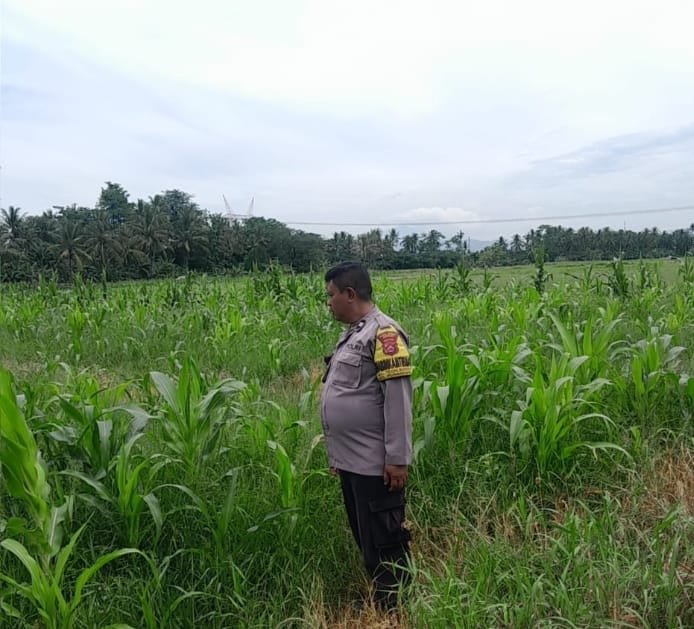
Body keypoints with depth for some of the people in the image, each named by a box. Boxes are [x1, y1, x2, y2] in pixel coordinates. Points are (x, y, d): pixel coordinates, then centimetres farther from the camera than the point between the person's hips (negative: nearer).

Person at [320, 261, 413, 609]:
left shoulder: (382, 332, -16)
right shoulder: (352, 333, 13)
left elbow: (398, 397, -20)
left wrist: (397, 459, -20)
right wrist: (336, 453, 20)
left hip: (375, 464, -10)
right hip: (351, 461, 10)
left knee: (384, 546, 4)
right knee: (365, 541, 21)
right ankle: (378, 606, 37)